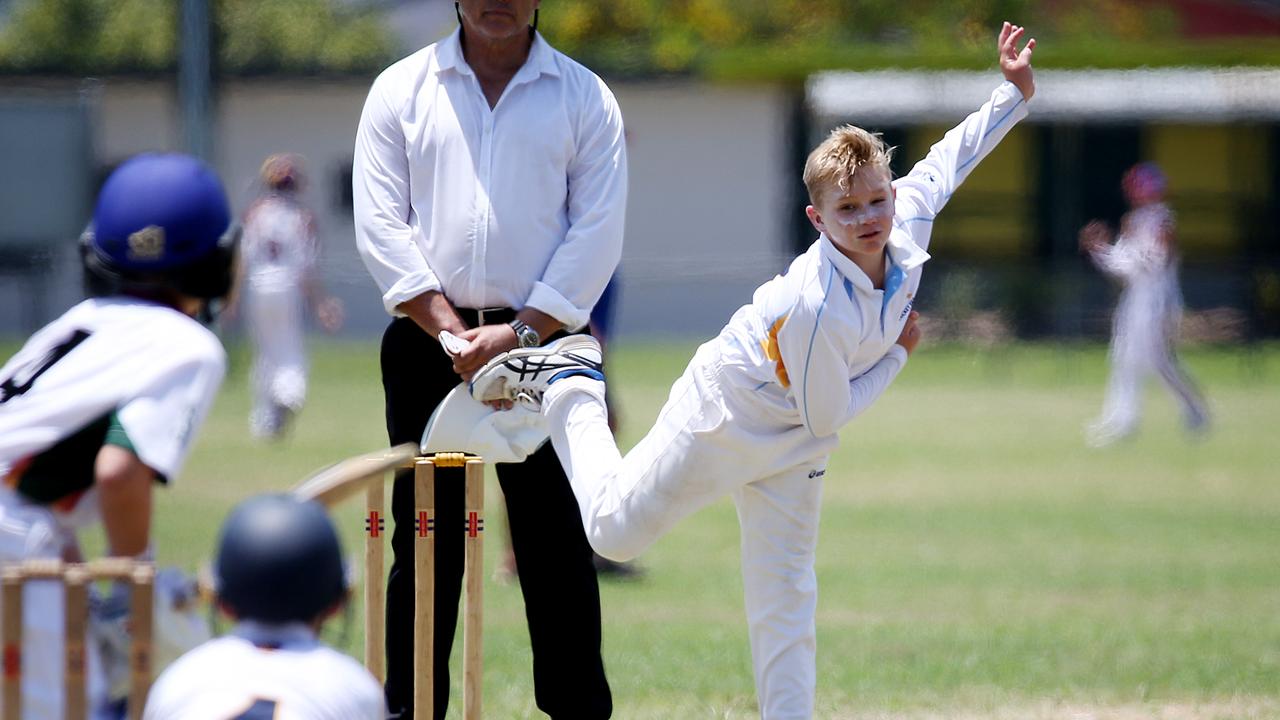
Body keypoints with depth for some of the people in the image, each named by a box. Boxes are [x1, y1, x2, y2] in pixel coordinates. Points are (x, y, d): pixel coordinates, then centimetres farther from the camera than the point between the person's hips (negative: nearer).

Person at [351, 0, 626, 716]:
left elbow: (597, 231, -1)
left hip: (542, 342, -1)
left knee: (559, 543, -2)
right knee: (424, 542, 3)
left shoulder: (585, 98, 5)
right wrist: (450, 330, -9)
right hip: (427, 347, 1)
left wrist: (523, 331, -10)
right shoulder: (402, 90, 6)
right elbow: (380, 224, 1)